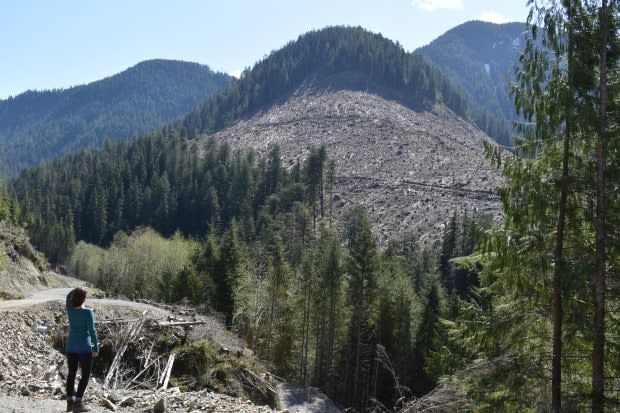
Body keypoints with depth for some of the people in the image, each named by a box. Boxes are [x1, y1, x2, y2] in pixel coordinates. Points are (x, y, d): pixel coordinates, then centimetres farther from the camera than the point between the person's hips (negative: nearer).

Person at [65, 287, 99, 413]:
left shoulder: (70, 310, -3)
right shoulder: (88, 312, -17)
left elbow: (68, 296, 18)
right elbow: (92, 331, -18)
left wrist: (77, 290, 3)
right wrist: (96, 348, -11)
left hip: (70, 347, 6)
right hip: (84, 347, -6)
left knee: (72, 373, 14)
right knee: (86, 375, 2)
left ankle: (70, 402, 16)